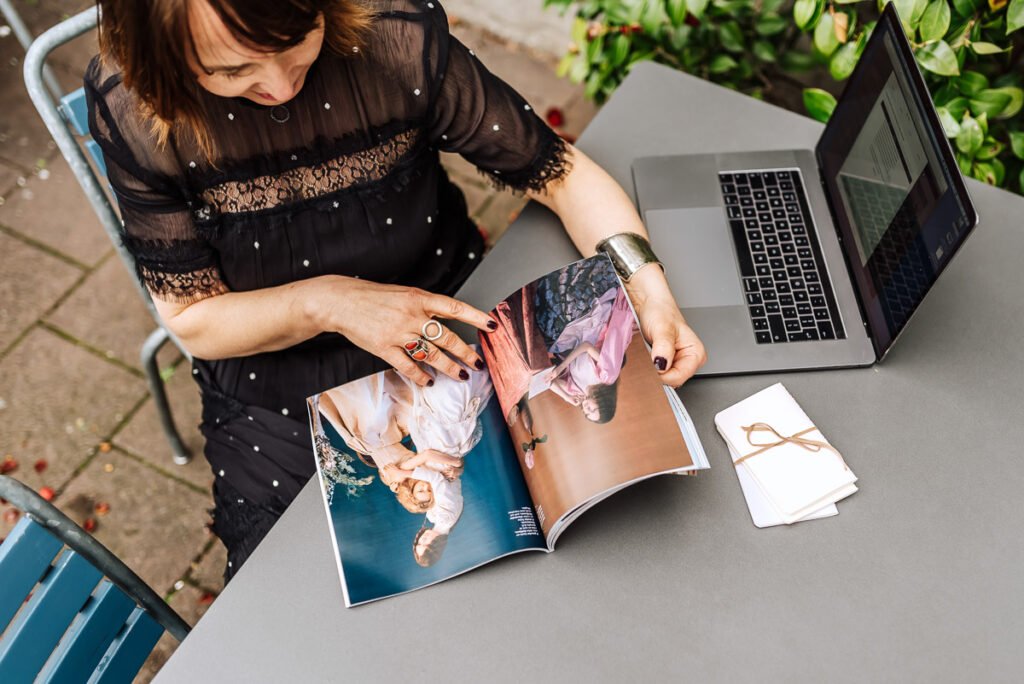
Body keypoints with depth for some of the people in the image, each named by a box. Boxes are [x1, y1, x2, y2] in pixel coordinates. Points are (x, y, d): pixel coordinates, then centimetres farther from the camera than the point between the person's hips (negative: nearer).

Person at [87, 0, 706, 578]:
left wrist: (649, 288, -28)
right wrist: (327, 303, -28)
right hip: (276, 403, 1)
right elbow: (191, 319, -11)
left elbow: (560, 171, -12)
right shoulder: (134, 106, -19)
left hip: (450, 335, 1)